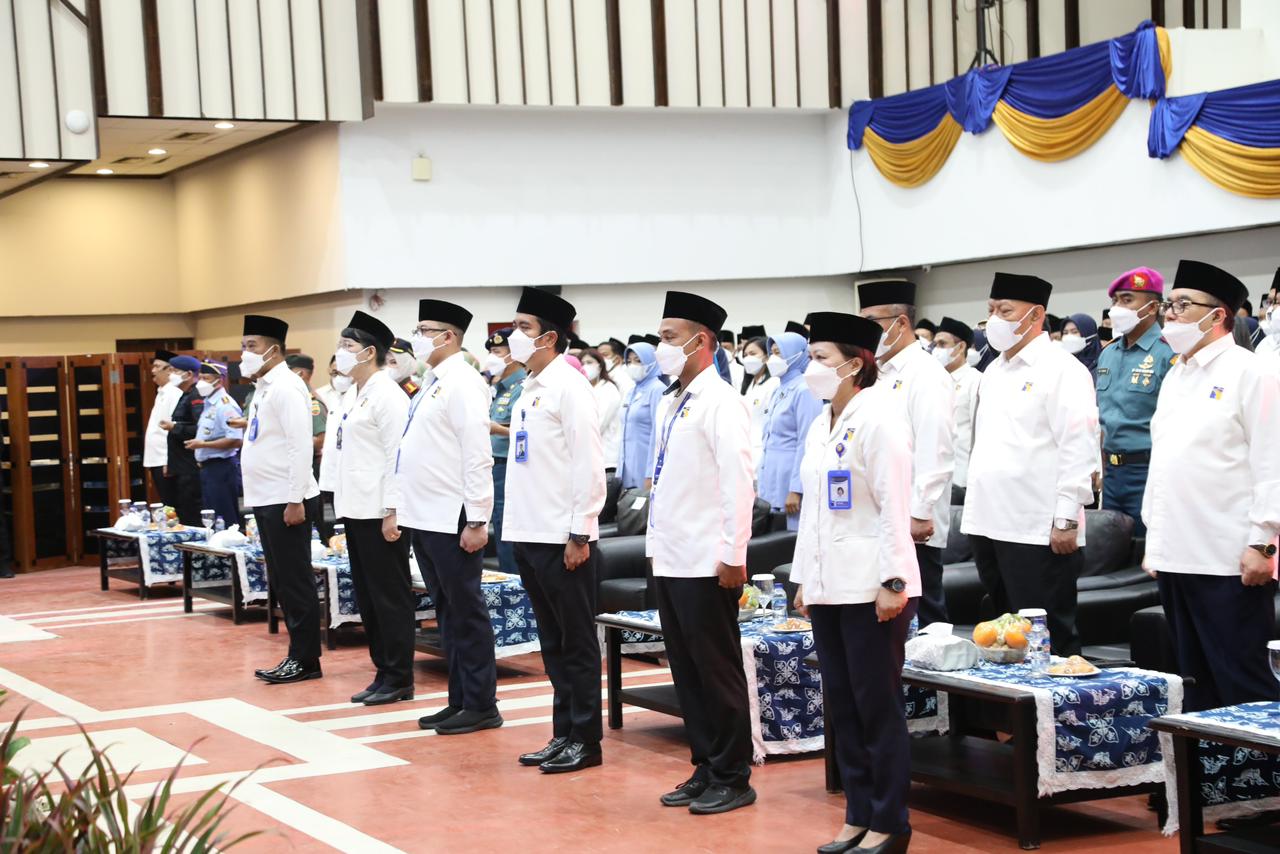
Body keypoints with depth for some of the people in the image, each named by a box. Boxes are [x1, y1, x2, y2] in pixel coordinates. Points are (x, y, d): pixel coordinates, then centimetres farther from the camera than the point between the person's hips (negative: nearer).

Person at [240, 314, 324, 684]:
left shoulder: (286, 387, -13)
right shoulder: (264, 388, 15)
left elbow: (301, 445, -19)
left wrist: (295, 500, -21)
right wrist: (258, 496, 16)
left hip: (286, 501, -10)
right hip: (266, 500, 10)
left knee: (295, 582, -3)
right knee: (281, 583, 12)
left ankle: (306, 661, 3)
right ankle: (297, 655, 19)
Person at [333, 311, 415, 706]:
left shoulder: (387, 394, -11)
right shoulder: (359, 395, 17)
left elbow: (397, 455, -17)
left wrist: (391, 511, -21)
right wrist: (346, 508, 17)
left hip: (379, 513, -10)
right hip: (357, 510, 10)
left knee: (390, 596, -3)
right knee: (367, 597, 11)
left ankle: (398, 680, 3)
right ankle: (383, 673, 18)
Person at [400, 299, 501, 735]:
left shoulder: (462, 384, -13)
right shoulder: (432, 384, 15)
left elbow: (478, 456, -19)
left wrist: (477, 521, -21)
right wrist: (403, 506, 17)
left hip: (452, 521, -9)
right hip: (423, 518, 9)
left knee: (466, 612, -1)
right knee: (446, 612, 14)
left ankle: (481, 706, 6)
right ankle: (459, 700, 22)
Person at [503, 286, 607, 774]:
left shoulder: (568, 386, -11)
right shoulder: (531, 388, 14)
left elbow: (588, 463, -16)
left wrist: (580, 535, -17)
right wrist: (517, 527, 14)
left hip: (562, 539, -9)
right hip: (530, 534, 9)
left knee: (576, 643, 0)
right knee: (552, 642, 13)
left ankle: (585, 741, 7)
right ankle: (564, 734, 20)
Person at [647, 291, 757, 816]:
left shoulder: (719, 402, -12)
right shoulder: (671, 403, 14)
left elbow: (737, 482, -17)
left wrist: (734, 555, -19)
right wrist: (656, 543, 17)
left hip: (706, 565, -9)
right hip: (668, 560, 9)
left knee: (717, 672, -1)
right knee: (687, 672, 13)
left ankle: (732, 779, 8)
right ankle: (705, 769, 22)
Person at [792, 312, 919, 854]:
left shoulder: (877, 420, -11)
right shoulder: (820, 426, 13)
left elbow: (894, 507, -15)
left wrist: (893, 581, -18)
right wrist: (803, 577, 17)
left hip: (870, 586, -8)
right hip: (828, 585, 8)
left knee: (878, 707, -1)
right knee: (842, 706, 10)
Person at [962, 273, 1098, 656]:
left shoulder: (1061, 369, -8)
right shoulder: (994, 372, 18)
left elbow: (1079, 448, -14)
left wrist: (1066, 520, -18)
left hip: (1038, 531, -8)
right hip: (990, 524, 8)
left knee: (1048, 639, -4)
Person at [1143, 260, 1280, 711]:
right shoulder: (1174, 377, 18)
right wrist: (1154, 539, 18)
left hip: (1230, 562, -8)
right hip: (1177, 557, 8)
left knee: (1243, 687, -6)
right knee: (1196, 683, 12)